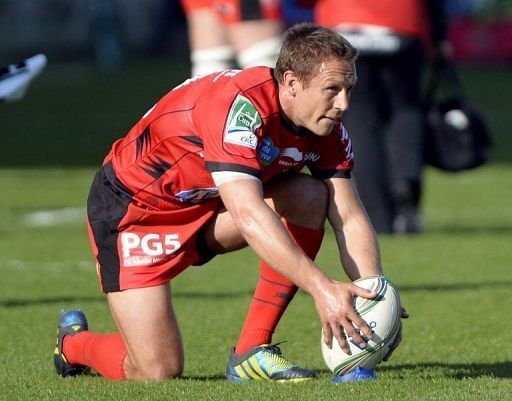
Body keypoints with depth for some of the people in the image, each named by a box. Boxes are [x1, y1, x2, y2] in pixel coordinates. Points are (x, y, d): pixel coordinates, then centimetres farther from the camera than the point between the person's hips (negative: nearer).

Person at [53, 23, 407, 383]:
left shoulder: (327, 128, -10)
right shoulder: (240, 106, -34)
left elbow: (351, 218, -10)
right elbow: (249, 216, -43)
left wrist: (375, 295, -26)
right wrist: (321, 287, -49)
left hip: (207, 204, 7)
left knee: (311, 197, -18)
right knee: (158, 371, -16)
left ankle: (253, 349, -10)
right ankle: (74, 342, 20)